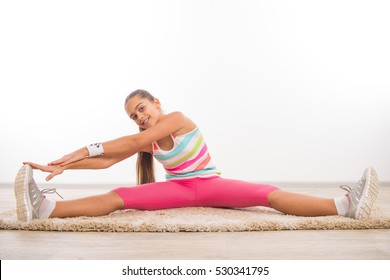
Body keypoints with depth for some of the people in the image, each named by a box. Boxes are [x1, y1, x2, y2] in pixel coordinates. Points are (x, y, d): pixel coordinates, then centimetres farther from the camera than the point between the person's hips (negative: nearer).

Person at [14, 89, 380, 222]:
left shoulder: (178, 119, -11)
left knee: (268, 194, -22)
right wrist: (62, 166, -11)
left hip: (209, 185, -2)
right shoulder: (145, 142, 5)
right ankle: (44, 208, -34)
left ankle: (345, 205, -30)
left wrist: (86, 148, -24)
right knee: (117, 198, -19)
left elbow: (135, 142, -21)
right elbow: (108, 161, -2)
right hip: (178, 190, 3)